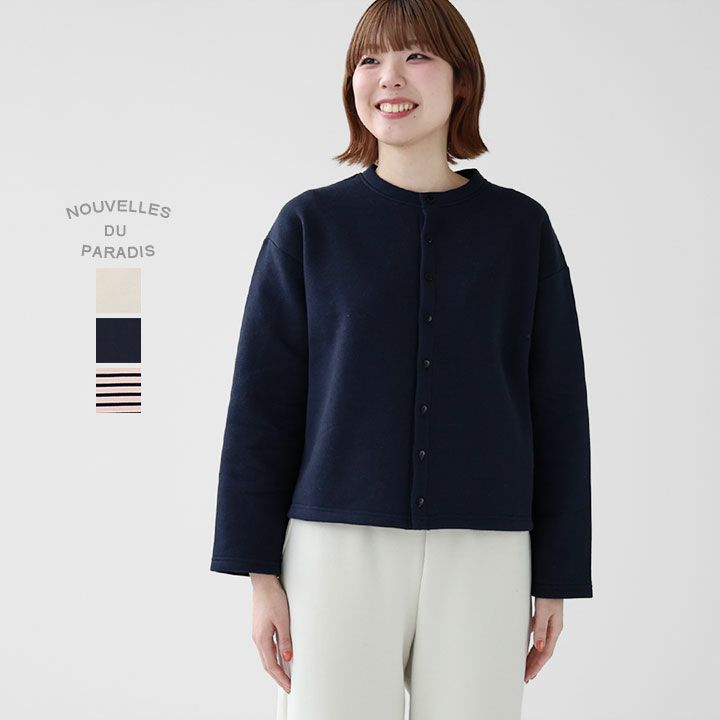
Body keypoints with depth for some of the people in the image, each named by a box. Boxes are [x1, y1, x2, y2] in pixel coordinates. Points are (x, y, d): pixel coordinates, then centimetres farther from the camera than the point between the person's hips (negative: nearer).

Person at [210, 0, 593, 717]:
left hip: (482, 556, 1)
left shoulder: (520, 228, 7)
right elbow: (262, 402, 4)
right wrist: (260, 570, -2)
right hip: (339, 548, -1)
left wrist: (557, 578, 5)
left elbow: (558, 408, 8)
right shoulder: (311, 225, 5)